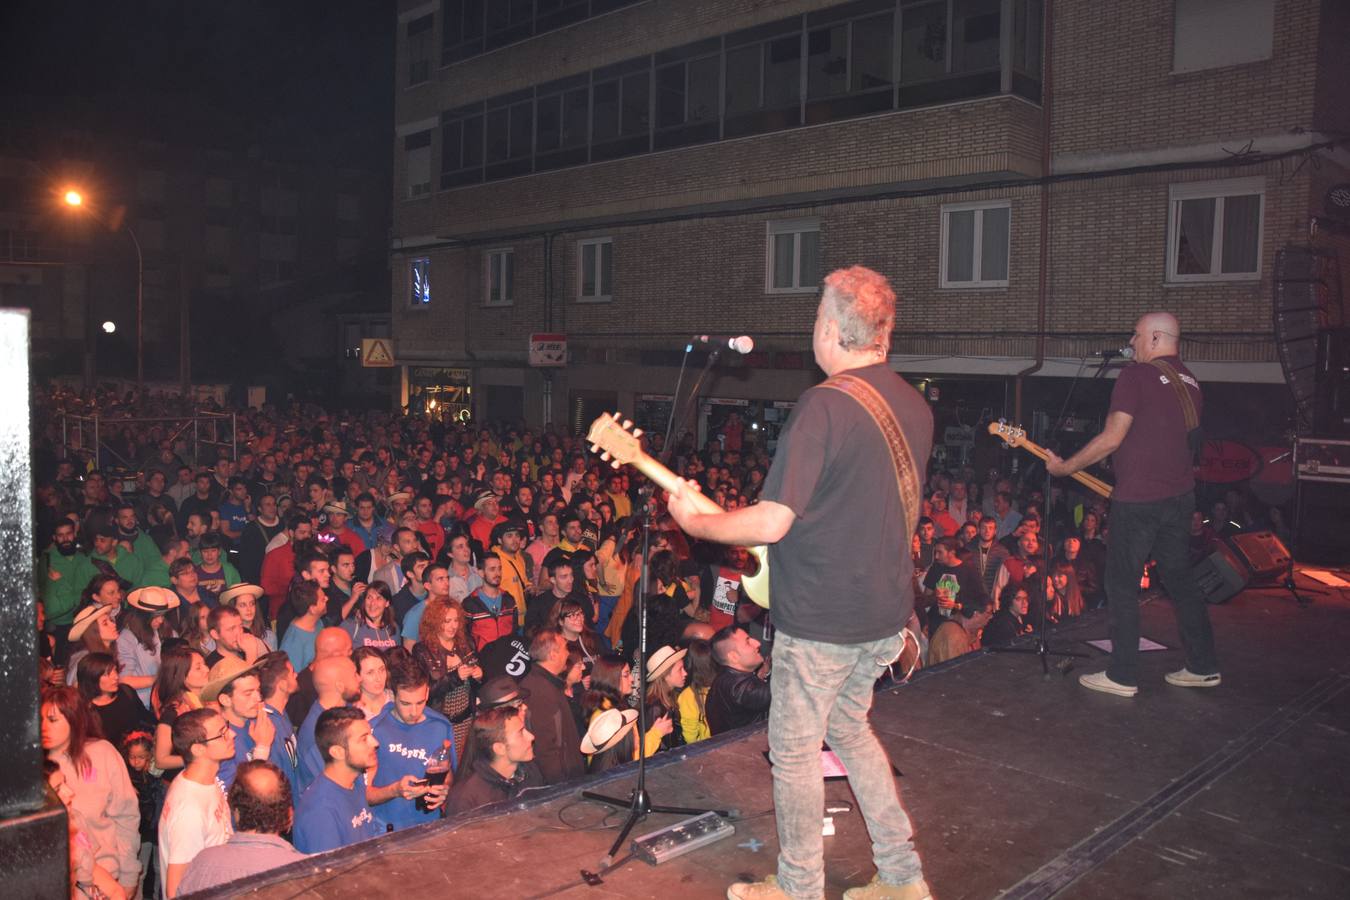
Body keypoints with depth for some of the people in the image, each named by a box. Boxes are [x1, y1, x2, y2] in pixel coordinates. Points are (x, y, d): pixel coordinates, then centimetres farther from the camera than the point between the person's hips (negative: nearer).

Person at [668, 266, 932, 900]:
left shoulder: (824, 405, -21)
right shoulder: (915, 406, 6)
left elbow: (770, 523, -24)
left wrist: (694, 520, -8)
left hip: (822, 616, -8)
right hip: (887, 610, 8)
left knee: (794, 747, 10)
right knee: (848, 726, 25)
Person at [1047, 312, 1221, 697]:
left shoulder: (1136, 376, -12)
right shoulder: (1190, 382, 14)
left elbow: (1112, 438, -15)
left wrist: (1066, 466, -6)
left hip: (1138, 499, -8)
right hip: (1181, 496, 8)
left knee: (1122, 584, 1)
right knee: (1180, 579, 17)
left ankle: (1122, 676, 5)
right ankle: (1204, 666, 23)